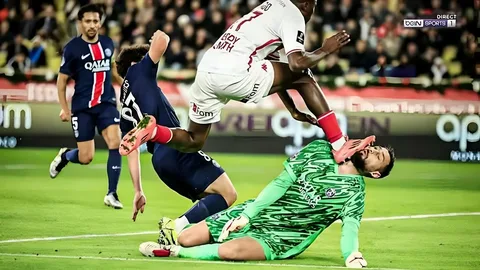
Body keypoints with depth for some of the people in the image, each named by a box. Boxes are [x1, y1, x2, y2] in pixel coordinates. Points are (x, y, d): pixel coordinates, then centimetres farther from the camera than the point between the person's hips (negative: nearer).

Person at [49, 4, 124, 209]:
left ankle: (111, 194, -7)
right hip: (82, 107, -3)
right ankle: (64, 156, 36)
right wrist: (64, 108, -4)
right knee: (86, 158, -1)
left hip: (106, 103, 3)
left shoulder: (108, 43, 5)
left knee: (115, 143, -17)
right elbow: (62, 80, 0)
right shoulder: (72, 48, -7)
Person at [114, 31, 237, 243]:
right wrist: (161, 37, 28)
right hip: (177, 148, -8)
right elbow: (161, 40, 4)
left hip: (160, 161, 8)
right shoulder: (137, 72, 11)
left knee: (211, 202, 17)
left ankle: (173, 227, -5)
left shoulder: (125, 113, 26)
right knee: (227, 194, -10)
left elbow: (131, 152, 24)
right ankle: (175, 228, -23)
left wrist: (138, 191, 24)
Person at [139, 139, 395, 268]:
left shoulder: (354, 192, -5)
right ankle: (177, 226, 26)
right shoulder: (319, 150, 2)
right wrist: (246, 215, -11)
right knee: (186, 239, -7)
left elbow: (350, 229, -19)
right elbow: (281, 183, -3)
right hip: (256, 214, 4)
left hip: (278, 239, -4)